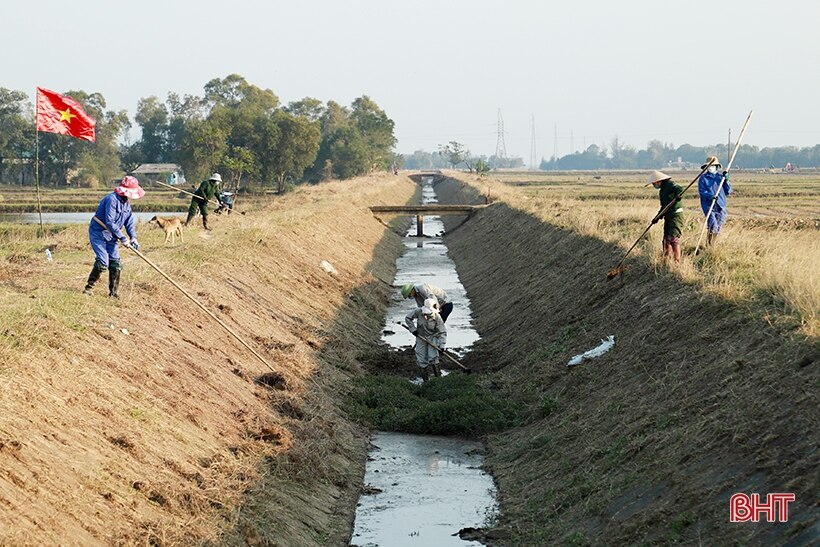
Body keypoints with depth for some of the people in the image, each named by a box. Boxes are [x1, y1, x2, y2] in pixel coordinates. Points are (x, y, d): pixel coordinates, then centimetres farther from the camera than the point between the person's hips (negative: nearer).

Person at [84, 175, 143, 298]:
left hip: (111, 236, 8)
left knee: (115, 264, 3)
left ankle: (114, 293, 11)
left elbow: (129, 221, 6)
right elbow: (110, 222, -28)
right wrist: (122, 237, -27)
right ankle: (89, 287, -4)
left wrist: (133, 238, -9)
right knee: (103, 262, -17)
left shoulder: (126, 202, 4)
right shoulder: (112, 200, -25)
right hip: (98, 234, -8)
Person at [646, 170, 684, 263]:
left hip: (676, 215, -10)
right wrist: (657, 217, 16)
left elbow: (680, 189, -21)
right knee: (666, 239, 10)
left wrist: (678, 194, -42)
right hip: (668, 216, 10)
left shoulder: (669, 185, -6)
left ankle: (677, 262, -14)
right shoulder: (662, 191, 20)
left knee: (674, 238, -14)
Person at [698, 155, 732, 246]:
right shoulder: (703, 178, 4)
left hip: (720, 206, 4)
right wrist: (710, 195, -25)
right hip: (709, 206, -4)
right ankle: (708, 246, -13)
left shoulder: (720, 177, 13)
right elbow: (701, 191, -8)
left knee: (718, 228, 7)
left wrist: (726, 181, -3)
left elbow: (728, 192, 11)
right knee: (713, 225, -21)